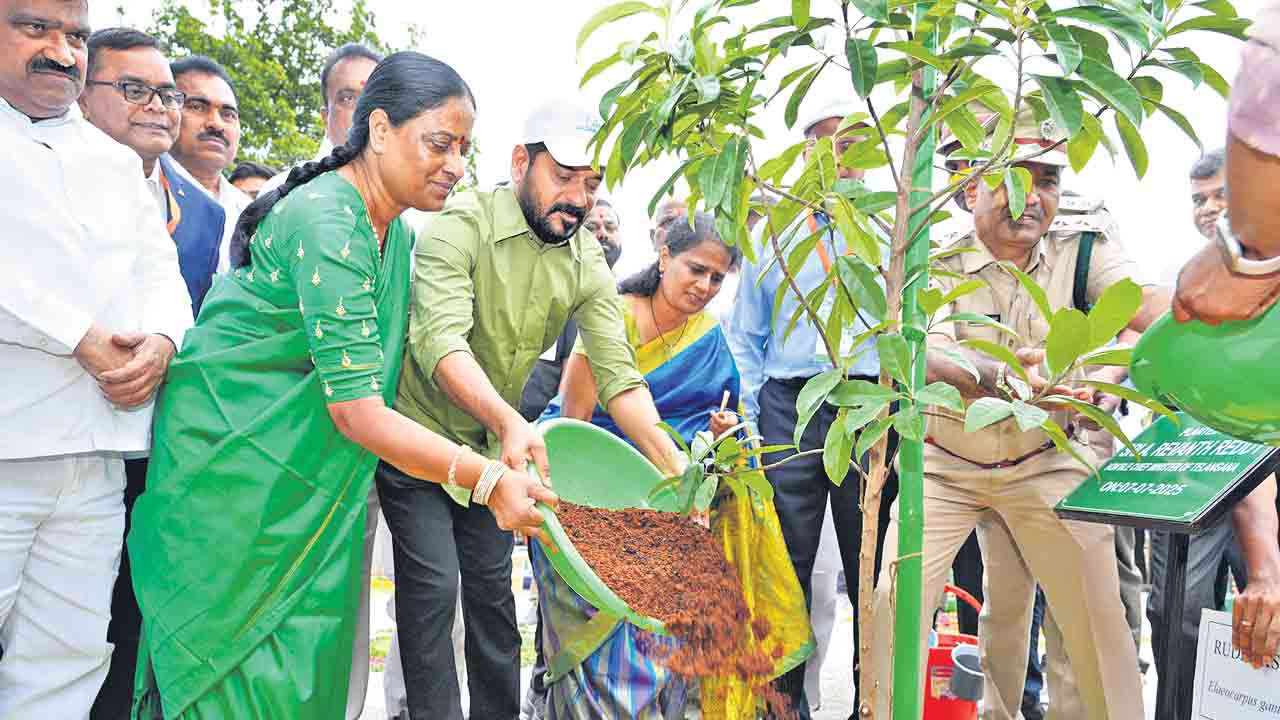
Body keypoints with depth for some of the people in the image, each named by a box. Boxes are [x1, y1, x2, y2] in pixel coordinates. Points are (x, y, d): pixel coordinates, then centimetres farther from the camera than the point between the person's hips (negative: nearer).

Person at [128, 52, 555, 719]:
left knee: (304, 655, 9)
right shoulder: (324, 221, -24)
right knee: (233, 662, -2)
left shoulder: (394, 233, 6)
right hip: (229, 459, -8)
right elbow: (357, 411, -29)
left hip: (302, 475, 8)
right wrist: (487, 479, -34)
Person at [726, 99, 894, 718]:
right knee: (785, 568, 2)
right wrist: (744, 419, 4)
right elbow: (745, 336, 15)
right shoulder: (772, 232, 15)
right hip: (789, 410, 1)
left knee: (872, 570, 4)